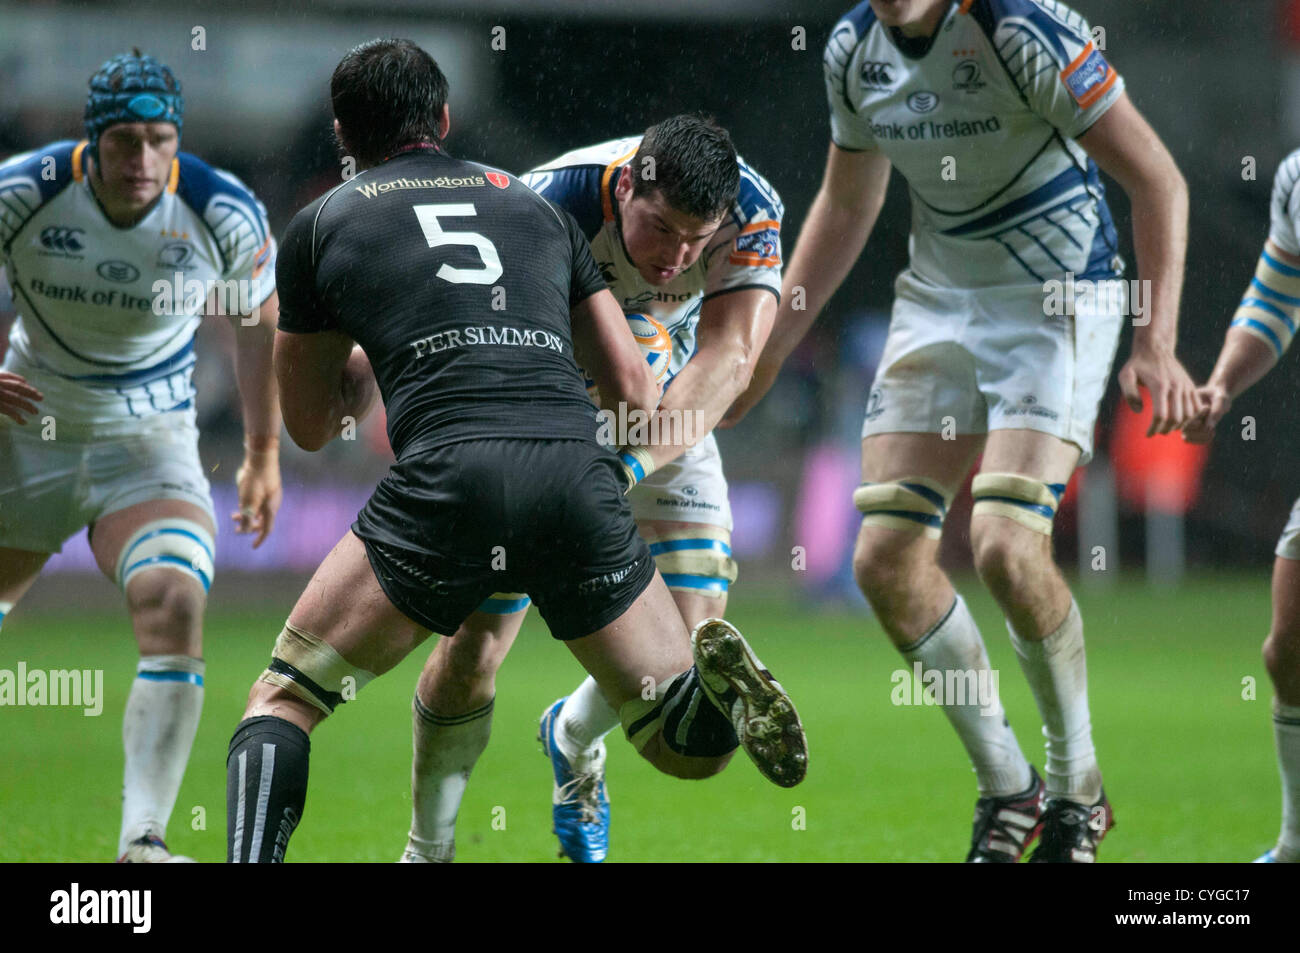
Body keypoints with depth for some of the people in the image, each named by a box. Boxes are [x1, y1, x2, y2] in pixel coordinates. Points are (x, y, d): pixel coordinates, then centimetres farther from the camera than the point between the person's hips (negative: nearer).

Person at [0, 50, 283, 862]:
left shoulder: (228, 216, -15)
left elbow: (257, 322, 5)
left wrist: (264, 453, 10)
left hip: (150, 445, -1)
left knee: (175, 606, -24)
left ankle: (143, 840, -27)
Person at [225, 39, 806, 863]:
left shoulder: (321, 225, 20)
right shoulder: (534, 205, 27)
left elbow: (311, 424, 31)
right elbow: (634, 386, 26)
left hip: (448, 476, -2)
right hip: (577, 473, 2)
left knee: (282, 701, 15)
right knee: (692, 749, 12)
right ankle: (716, 682, -22)